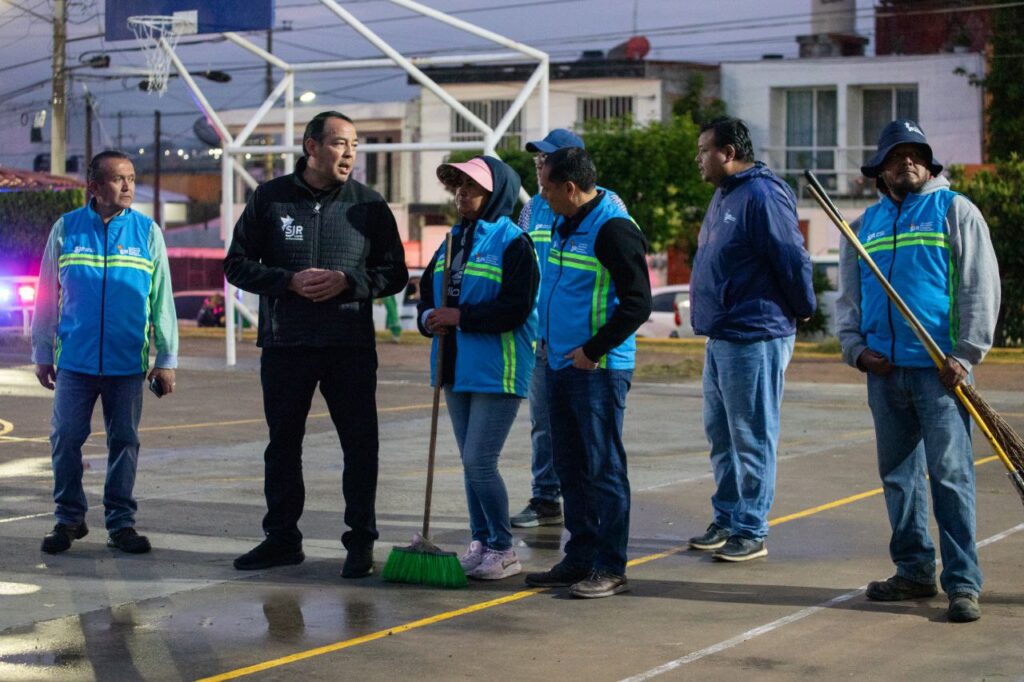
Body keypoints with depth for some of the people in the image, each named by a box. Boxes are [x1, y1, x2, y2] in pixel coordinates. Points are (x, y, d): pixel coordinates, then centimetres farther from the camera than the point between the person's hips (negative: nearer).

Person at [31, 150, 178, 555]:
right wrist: (42, 354, 9)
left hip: (128, 363, 0)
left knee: (124, 442, 5)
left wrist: (166, 359, 3)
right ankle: (69, 519, 15)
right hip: (74, 361, 0)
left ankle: (121, 522, 14)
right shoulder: (66, 229, 3)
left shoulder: (147, 232, 4)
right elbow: (46, 296, 9)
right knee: (65, 439, 1)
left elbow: (162, 299, 6)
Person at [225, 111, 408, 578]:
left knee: (360, 444, 0)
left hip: (352, 346, -1)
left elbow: (394, 272, 5)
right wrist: (290, 281, -12)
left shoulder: (368, 204, 3)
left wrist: (347, 282, -13)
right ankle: (282, 538, 21)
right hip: (284, 345, 1)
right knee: (283, 443, 10)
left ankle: (360, 542, 9)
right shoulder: (270, 199, 3)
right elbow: (238, 265, 4)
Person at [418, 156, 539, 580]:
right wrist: (429, 317, -4)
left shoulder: (513, 243, -10)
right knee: (471, 463, 12)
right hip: (457, 368, 8)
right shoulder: (453, 242, 14)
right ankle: (480, 544, 21)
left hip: (497, 371, -8)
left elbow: (516, 309, -18)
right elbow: (427, 291, 19)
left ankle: (502, 551, 1)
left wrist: (460, 316, -19)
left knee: (479, 461, -10)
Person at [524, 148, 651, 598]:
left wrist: (592, 350, -17)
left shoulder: (614, 230, -16)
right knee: (570, 467, 13)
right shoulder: (564, 224, 13)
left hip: (598, 369, -9)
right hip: (560, 364, 9)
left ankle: (610, 568, 1)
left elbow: (638, 302, -19)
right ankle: (580, 559, 22)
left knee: (603, 468, -4)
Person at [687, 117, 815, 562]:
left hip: (754, 337, -10)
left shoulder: (762, 196, -17)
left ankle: (751, 532, 2)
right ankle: (726, 521, 25)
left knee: (752, 438, -3)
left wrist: (803, 309, -6)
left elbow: (792, 259, -17)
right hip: (720, 337, 10)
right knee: (720, 434, 15)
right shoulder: (725, 195, 16)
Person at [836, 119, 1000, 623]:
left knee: (950, 473, -9)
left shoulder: (954, 211, 3)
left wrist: (966, 355, -12)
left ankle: (963, 583, -8)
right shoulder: (866, 224, 17)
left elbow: (981, 287, -3)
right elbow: (848, 296, 20)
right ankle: (914, 572, 19)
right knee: (897, 475, 10)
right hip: (884, 370, 5)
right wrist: (855, 348, 3)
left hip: (939, 368, -5)